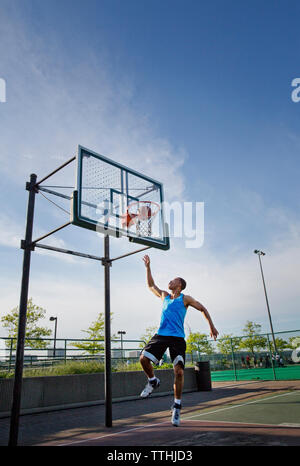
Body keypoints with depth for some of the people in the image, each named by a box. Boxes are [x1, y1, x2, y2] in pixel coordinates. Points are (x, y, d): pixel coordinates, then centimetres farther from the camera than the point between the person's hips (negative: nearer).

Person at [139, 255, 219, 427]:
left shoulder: (185, 299, 4)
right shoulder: (164, 295, 17)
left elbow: (203, 309, 8)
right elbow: (151, 285, 27)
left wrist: (212, 327, 3)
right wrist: (148, 266, 24)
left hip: (177, 338, -4)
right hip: (161, 335, 4)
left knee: (179, 371, -11)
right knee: (144, 358, -13)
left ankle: (177, 406, 6)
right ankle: (153, 381, 17)